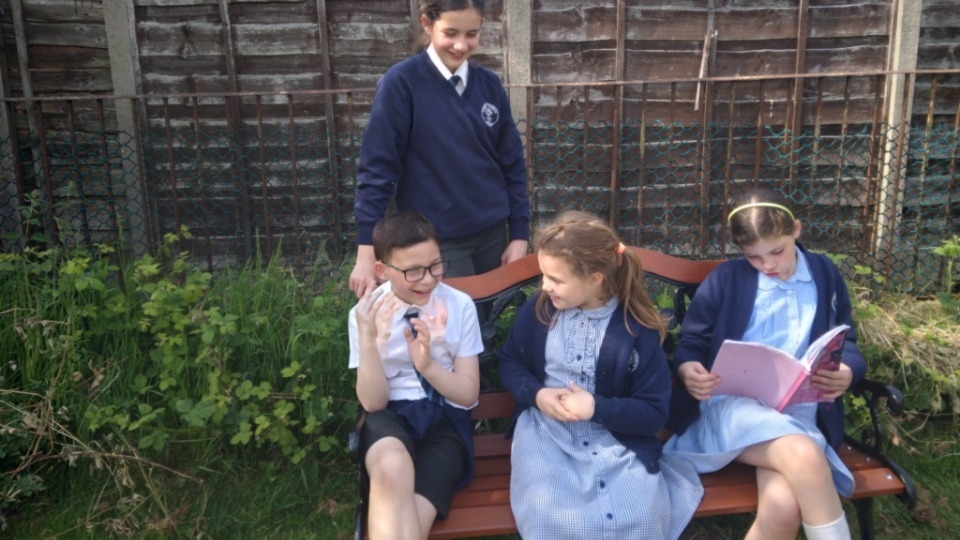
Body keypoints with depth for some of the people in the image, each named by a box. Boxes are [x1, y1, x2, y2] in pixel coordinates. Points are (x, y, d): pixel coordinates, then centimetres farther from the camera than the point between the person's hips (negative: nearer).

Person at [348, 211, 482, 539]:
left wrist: (427, 364, -21)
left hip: (446, 419, 0)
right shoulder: (365, 313, -3)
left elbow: (468, 395, -1)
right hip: (391, 417, 0)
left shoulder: (460, 306, -2)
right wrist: (369, 340, -22)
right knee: (392, 467, -36)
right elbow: (373, 402, -6)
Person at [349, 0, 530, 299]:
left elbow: (512, 163, 7)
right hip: (436, 242, -4)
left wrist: (519, 234, 4)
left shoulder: (489, 85, 3)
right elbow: (377, 169, -11)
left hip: (491, 235, 5)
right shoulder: (401, 83, -11)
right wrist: (367, 251, -14)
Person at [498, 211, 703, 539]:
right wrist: (537, 394, -8)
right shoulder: (537, 309, -1)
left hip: (615, 437, 0)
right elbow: (509, 362, 13)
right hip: (545, 430, 1)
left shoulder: (639, 328, -7)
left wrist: (597, 407, -18)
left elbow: (655, 413, -4)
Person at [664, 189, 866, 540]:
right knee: (805, 457, -36)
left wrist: (847, 373, -7)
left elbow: (846, 342, 18)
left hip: (798, 413, 2)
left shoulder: (826, 276, 14)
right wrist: (687, 370, -17)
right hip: (732, 405, -2)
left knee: (784, 508, -30)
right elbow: (691, 344, 8)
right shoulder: (724, 279, 6)